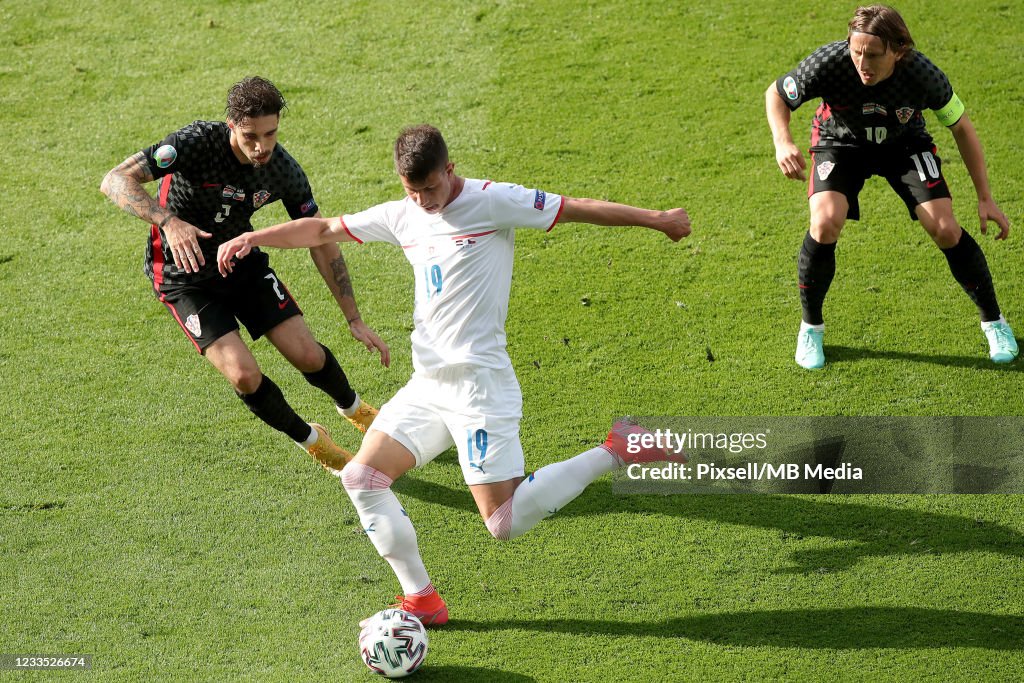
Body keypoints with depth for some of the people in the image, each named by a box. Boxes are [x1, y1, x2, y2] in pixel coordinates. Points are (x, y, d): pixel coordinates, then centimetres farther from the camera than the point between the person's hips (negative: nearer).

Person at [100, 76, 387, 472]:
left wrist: (354, 320, -6)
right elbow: (115, 180, -32)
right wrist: (169, 221, -49)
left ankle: (355, 410, 31)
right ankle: (310, 441, 11)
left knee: (308, 355, -6)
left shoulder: (284, 171, -15)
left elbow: (322, 244, -5)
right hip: (185, 279, -4)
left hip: (242, 262, 4)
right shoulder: (199, 142, -29)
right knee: (244, 375, -18)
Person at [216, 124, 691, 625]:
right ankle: (422, 602, 10)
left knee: (504, 523, -14)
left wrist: (656, 218, -8)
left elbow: (576, 209, -7)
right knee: (361, 479, 1)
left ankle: (614, 452, 3)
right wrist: (250, 238, 12)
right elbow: (321, 230, 19)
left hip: (477, 382, -7)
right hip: (427, 384, 7)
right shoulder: (402, 217, 10)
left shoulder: (493, 202, -8)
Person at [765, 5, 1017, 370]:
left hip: (905, 144, 1)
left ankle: (993, 321, 11)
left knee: (945, 229, -14)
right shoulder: (829, 63, -35)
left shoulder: (923, 74, -32)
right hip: (841, 143, 0)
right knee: (826, 222, -26)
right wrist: (783, 142, -34)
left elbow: (961, 128, -14)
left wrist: (985, 198, -12)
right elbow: (776, 94, -14)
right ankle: (810, 327, -2)